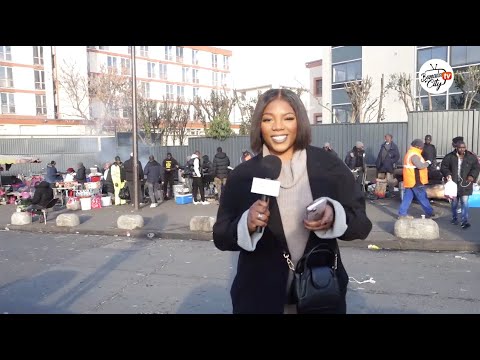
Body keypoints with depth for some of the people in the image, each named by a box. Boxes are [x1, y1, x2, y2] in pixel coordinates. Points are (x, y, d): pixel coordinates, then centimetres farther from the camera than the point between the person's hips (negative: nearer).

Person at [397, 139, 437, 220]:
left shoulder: (410, 153, 16)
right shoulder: (414, 155, -18)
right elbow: (420, 166, -26)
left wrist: (425, 163, 11)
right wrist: (427, 162, -9)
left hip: (410, 181, 10)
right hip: (415, 181, -10)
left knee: (407, 197, 10)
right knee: (423, 198, 1)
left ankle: (402, 214, 10)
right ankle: (429, 214, 11)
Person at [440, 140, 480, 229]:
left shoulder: (471, 157, -1)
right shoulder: (449, 157, -4)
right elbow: (443, 167, 2)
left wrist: (472, 176, -13)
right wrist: (447, 174, -17)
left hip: (465, 184, 0)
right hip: (453, 183, 1)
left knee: (465, 202, -6)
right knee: (454, 202, 12)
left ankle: (465, 221, -2)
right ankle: (454, 218, 31)